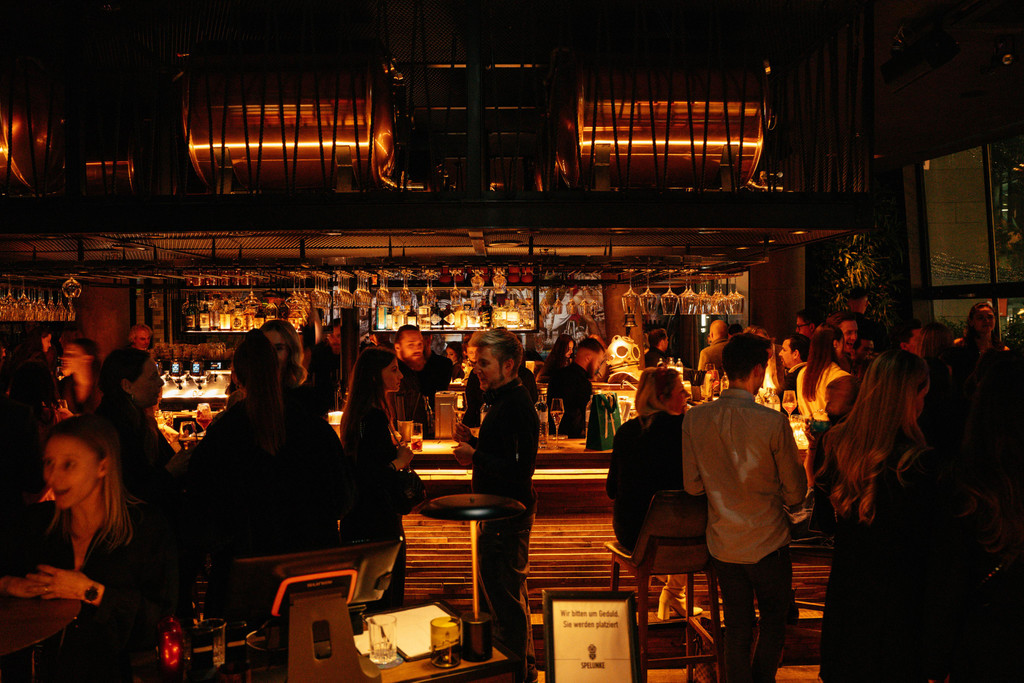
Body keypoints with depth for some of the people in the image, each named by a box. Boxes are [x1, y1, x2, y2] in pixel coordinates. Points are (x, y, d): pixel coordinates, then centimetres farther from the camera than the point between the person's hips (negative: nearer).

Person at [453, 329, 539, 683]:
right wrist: (474, 442, 5)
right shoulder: (505, 399, 13)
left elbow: (519, 469, -26)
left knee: (505, 597, -3)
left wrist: (475, 457, -18)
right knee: (512, 592, 21)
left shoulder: (516, 406, -21)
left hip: (508, 514, -11)